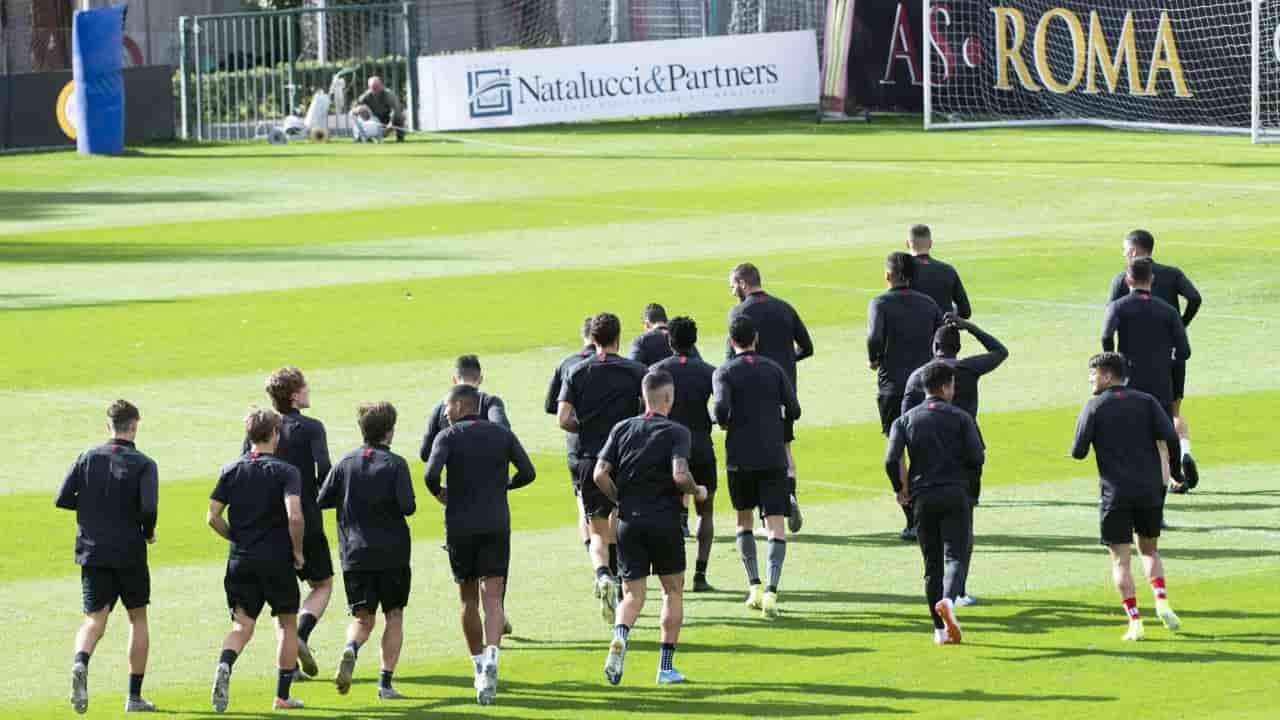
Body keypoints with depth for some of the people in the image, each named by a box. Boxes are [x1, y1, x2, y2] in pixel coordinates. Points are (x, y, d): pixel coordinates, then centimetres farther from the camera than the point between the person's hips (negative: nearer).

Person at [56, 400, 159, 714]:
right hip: (130, 552, -2)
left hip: (92, 552, 2)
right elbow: (149, 508, -18)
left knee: (95, 618, 0)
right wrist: (148, 532, 2)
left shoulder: (87, 458, 3)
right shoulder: (143, 464, -6)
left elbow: (62, 499, 0)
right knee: (138, 618, 14)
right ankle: (135, 696, 13)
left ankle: (81, 662, -34)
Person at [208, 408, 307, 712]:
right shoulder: (285, 472, -8)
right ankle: (283, 695, 16)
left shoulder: (231, 470, 4)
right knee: (287, 624, 14)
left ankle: (225, 665, -26)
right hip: (277, 561, -3)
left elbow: (213, 517, -1)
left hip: (240, 561, 3)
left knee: (242, 626, 6)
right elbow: (295, 517, -21)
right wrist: (297, 551, -6)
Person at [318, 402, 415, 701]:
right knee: (394, 617, 12)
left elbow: (322, 500, 2)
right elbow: (407, 506, -15)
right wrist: (409, 506, 8)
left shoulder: (346, 462, 2)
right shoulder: (395, 464, -7)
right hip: (392, 553, -2)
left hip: (355, 553, 2)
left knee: (363, 618, 9)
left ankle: (351, 648, -25)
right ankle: (385, 683, 6)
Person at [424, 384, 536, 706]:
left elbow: (431, 474, -17)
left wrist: (439, 493, 5)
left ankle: (479, 666, 20)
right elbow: (528, 472, 2)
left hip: (460, 525, -1)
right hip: (497, 524, 1)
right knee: (493, 598, -5)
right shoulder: (502, 434, 6)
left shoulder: (449, 436, -3)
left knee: (469, 599, 14)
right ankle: (491, 658, -29)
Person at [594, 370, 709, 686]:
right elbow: (680, 475, -20)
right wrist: (697, 492, 0)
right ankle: (666, 666, 11)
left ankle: (620, 636, -25)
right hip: (664, 520, -3)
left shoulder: (623, 429, 5)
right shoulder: (677, 432, -6)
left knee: (634, 595, 8)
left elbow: (600, 474, -1)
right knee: (673, 590, 14)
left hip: (629, 521, 3)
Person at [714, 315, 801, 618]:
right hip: (773, 456, 0)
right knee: (776, 525, -4)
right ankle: (771, 591, -20)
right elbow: (793, 411, 1)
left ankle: (754, 586, 12)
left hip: (740, 457, 0)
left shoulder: (725, 372, -1)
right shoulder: (774, 369, 6)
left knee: (744, 519, 19)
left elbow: (721, 408, -17)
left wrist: (724, 423, 5)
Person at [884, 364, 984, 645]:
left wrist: (902, 489, 10)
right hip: (954, 495, -2)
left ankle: (941, 629, 7)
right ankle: (948, 599, -35)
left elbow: (892, 460, -5)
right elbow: (977, 458, -5)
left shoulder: (906, 420, 8)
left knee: (932, 564, 9)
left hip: (922, 497, 2)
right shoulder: (960, 418, 3)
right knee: (955, 556, -5)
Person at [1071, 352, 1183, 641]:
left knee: (1120, 559, 3)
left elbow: (1078, 452, -5)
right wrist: (1170, 469, 7)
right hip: (1150, 489, 3)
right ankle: (1162, 603, -3)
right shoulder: (1145, 401, 6)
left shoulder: (1094, 406, -1)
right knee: (1149, 550, 19)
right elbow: (1169, 437, -6)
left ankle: (1135, 622, -6)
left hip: (1115, 494, -3)